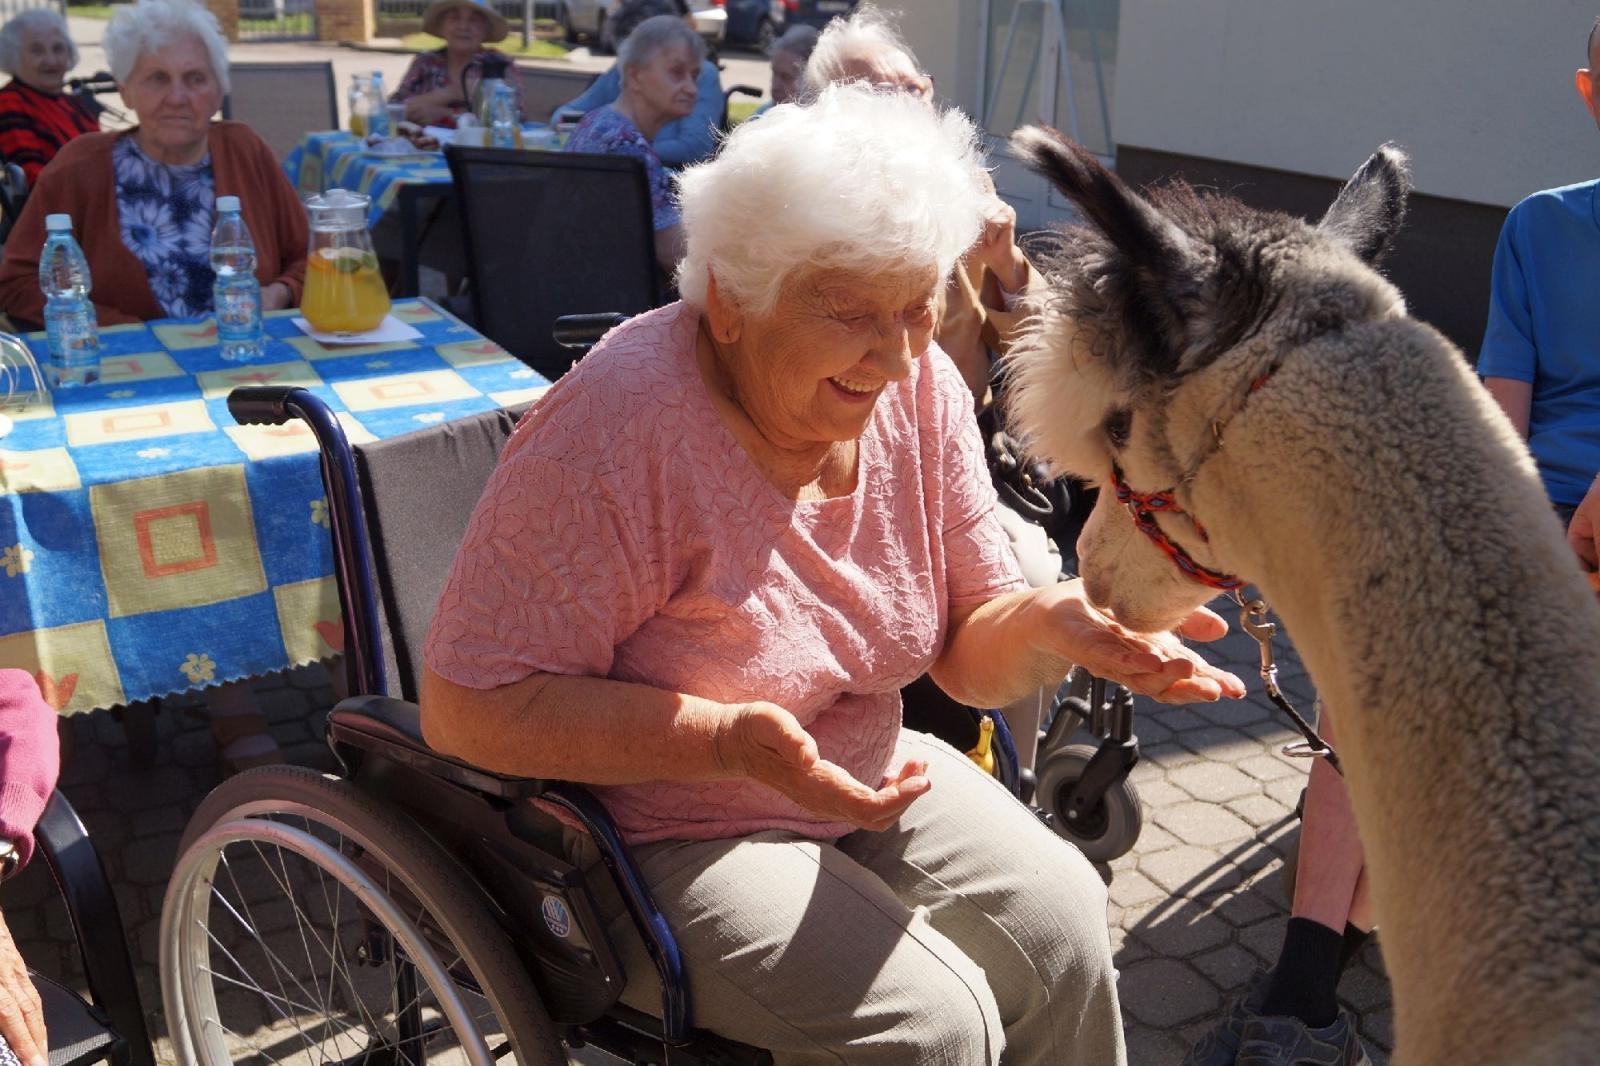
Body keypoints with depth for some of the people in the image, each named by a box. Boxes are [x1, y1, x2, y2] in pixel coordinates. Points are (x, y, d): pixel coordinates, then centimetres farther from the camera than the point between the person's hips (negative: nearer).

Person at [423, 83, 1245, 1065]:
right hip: (653, 839, -5)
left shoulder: (920, 388, -8)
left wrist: (1046, 623, -24)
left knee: (1062, 925, -8)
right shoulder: (621, 425, -26)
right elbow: (467, 706, -24)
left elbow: (969, 654, 0)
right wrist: (729, 741, -33)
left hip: (859, 787, 6)